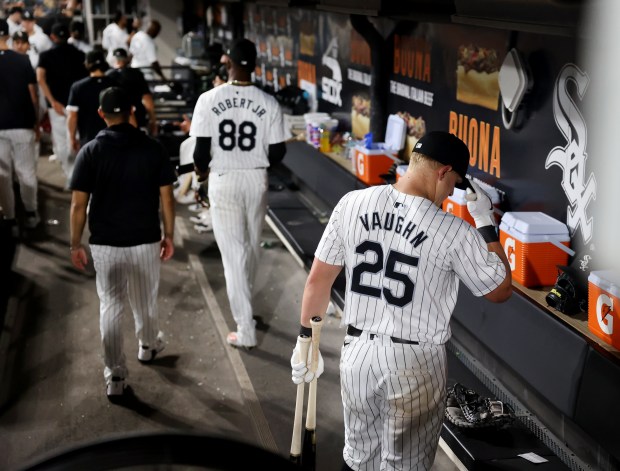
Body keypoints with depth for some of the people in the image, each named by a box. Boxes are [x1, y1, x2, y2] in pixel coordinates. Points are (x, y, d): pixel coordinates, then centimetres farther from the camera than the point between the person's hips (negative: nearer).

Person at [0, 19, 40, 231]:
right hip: (22, 124, 1)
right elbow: (33, 95, -1)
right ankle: (31, 213, 24)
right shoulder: (22, 60, -4)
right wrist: (35, 121, 11)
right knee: (26, 171, 12)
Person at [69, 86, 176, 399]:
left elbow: (78, 204, -7)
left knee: (110, 306, 7)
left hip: (105, 244, -1)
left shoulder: (90, 152, -8)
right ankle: (148, 346, 45)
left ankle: (115, 376, 6)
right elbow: (167, 199, -3)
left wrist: (75, 244, 2)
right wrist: (169, 235, 8)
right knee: (145, 301, 21)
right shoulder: (153, 149, -5)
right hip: (146, 241, 1)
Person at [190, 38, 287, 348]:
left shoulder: (209, 100, -12)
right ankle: (243, 305, 43)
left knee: (233, 253, 4)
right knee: (251, 247, 21)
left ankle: (246, 330, 5)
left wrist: (202, 170, 11)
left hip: (223, 181, -2)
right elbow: (277, 153, -3)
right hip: (256, 180, 2)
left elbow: (201, 152, -12)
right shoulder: (269, 103, -7)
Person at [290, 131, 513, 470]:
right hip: (414, 365, -4)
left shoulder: (352, 204, -6)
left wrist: (306, 340, 12)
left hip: (357, 352, 4)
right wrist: (486, 224, 5)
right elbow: (501, 291, -1)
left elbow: (318, 280, 1)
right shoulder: (454, 232, -16)